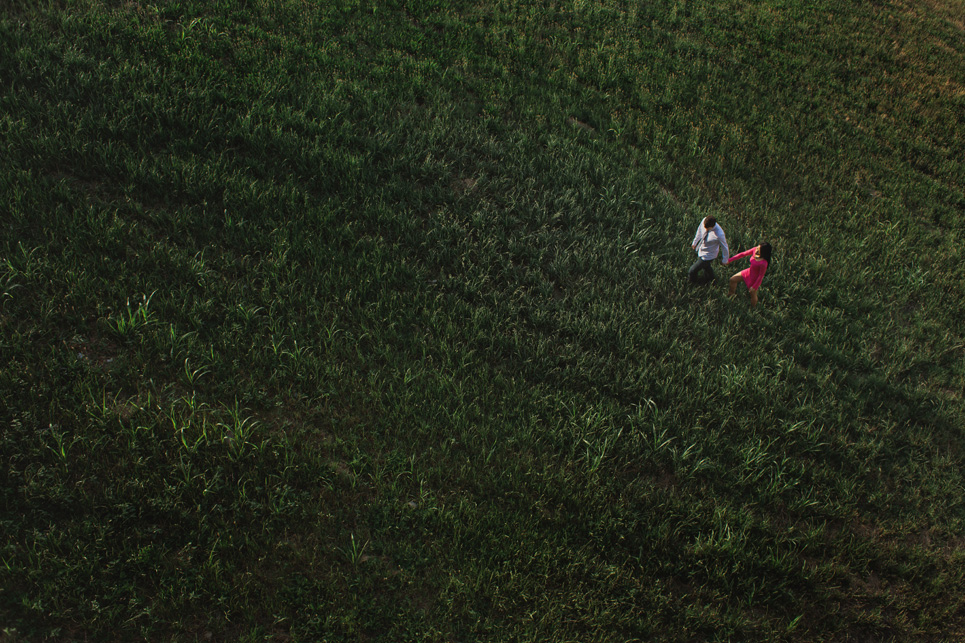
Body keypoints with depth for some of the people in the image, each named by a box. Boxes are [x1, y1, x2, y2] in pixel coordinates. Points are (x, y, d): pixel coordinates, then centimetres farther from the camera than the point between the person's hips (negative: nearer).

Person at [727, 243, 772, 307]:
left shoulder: (763, 263, -40)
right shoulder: (755, 250, -22)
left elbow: (761, 276, -25)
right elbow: (743, 254, -8)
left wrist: (754, 287, -14)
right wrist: (729, 260, -5)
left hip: (755, 278, -7)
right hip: (749, 272, 7)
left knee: (753, 294, 17)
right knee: (732, 280, 18)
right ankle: (731, 294, 48)